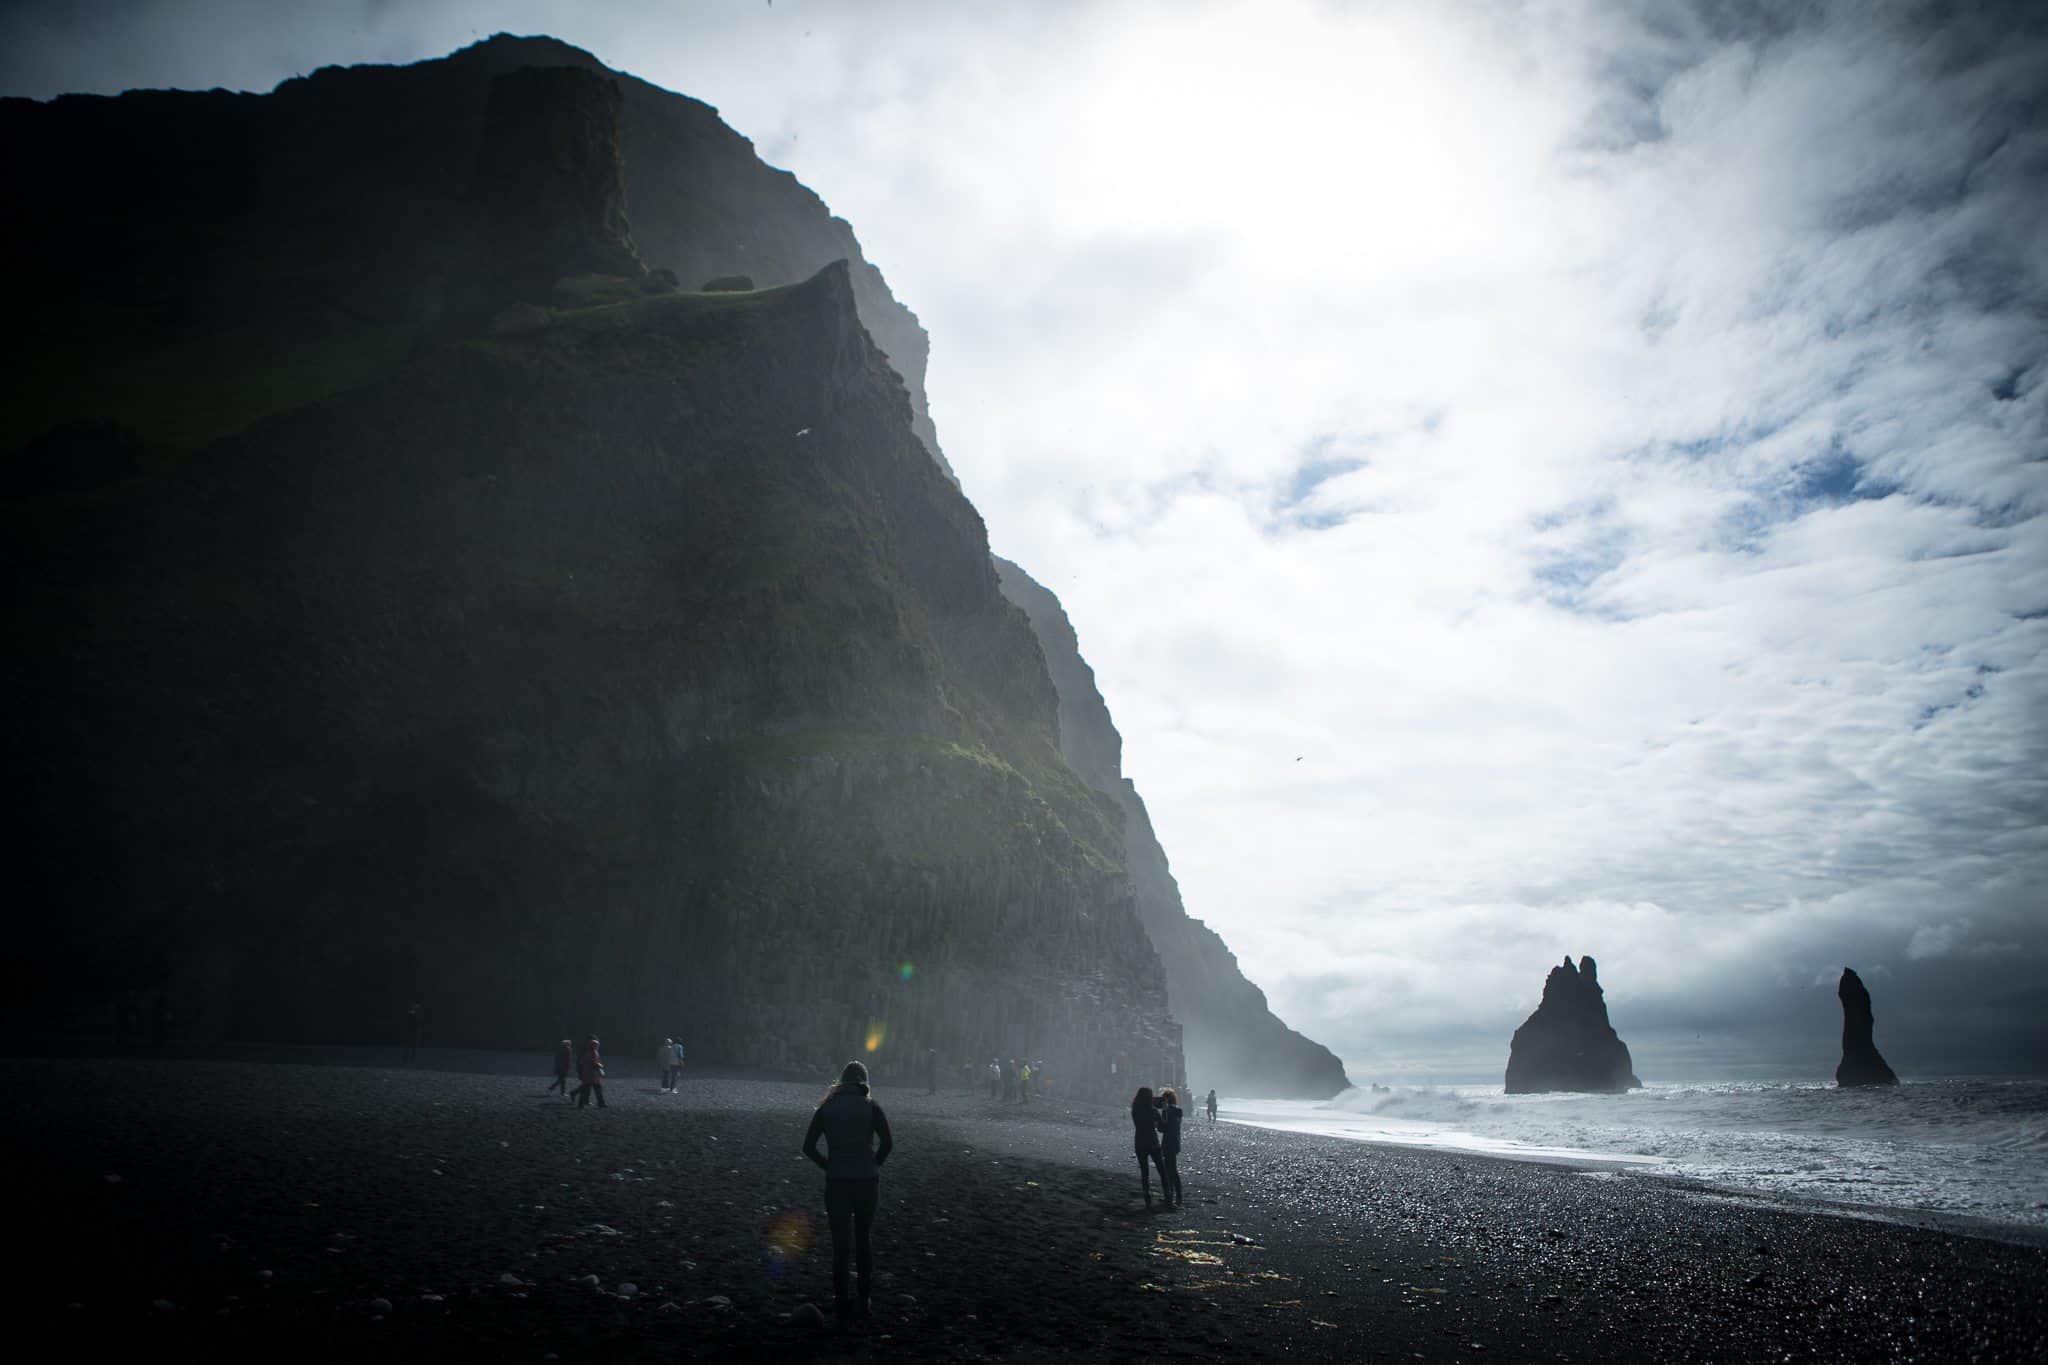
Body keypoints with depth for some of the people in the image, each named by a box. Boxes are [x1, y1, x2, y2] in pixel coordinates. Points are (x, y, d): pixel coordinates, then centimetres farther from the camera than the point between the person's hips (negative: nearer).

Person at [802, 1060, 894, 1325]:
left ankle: (841, 1303, 9)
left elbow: (808, 1147, -2)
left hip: (836, 1183, 0)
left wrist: (829, 1166, 7)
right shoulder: (870, 1106, -2)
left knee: (840, 1244, 9)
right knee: (864, 1241, 16)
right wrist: (874, 1164, 2)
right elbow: (887, 1143, -13)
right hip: (867, 1181, 0)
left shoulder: (826, 1107, 2)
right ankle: (864, 1301, 17)